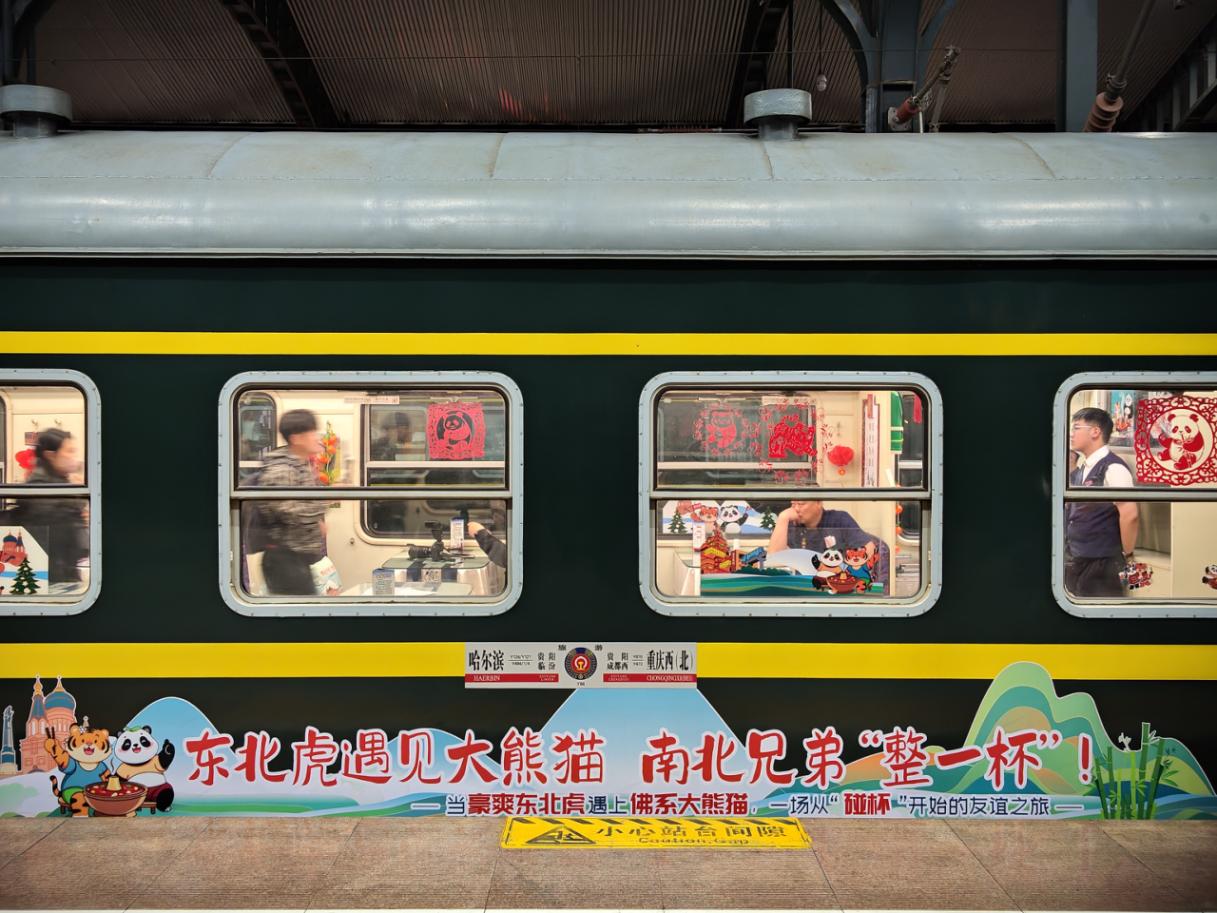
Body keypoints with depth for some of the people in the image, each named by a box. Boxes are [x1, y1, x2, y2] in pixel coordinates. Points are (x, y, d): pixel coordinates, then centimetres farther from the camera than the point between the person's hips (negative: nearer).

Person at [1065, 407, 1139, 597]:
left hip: (1100, 564, -8)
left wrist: (1126, 554, -11)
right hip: (1074, 561, 8)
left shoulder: (1113, 468, -15)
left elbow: (1130, 514, -20)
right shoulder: (1080, 469, 10)